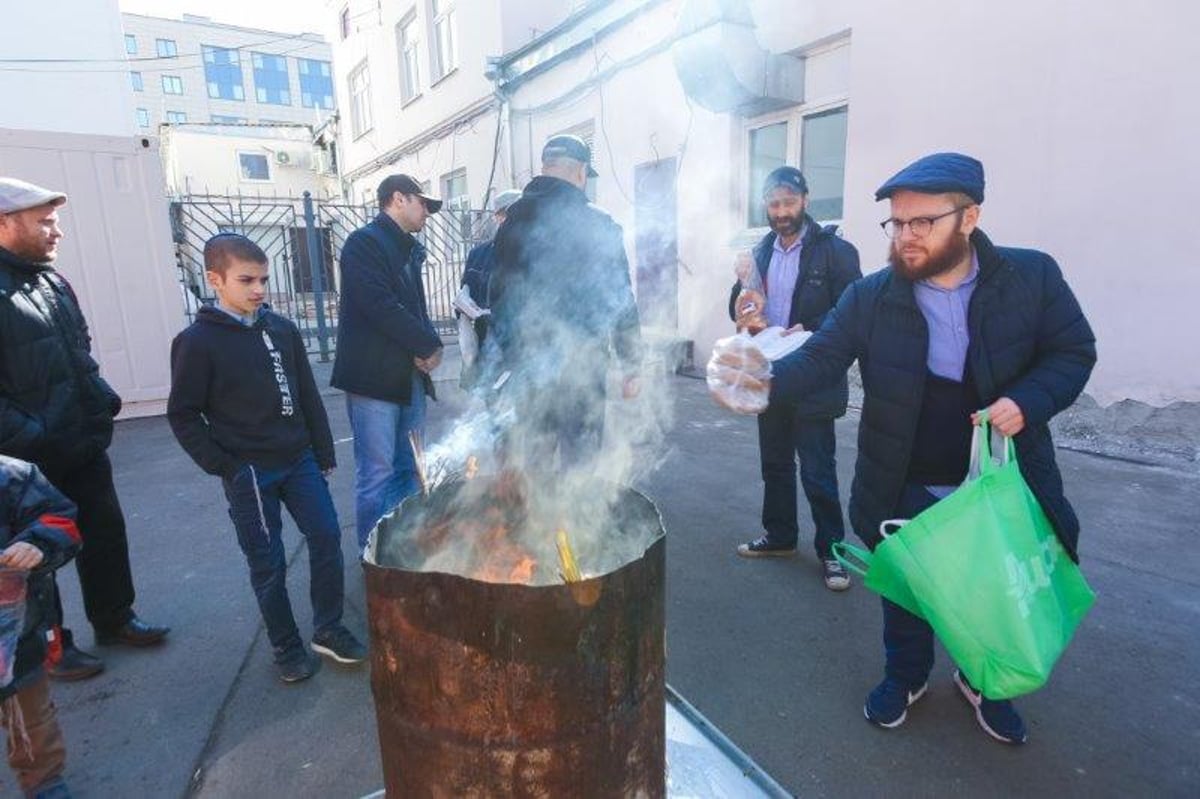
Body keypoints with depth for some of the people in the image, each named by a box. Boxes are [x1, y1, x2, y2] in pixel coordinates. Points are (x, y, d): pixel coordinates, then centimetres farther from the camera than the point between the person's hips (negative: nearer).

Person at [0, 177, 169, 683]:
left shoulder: (52, 281, 9)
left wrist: (102, 399, 6)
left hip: (84, 445, 7)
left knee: (106, 532, 16)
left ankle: (114, 619, 35)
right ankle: (51, 646, 28)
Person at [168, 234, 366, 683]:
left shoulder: (282, 330, 3)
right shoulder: (198, 342, -9)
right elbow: (183, 415, -5)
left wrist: (324, 452, 9)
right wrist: (224, 467, -10)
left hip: (299, 461, 4)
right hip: (249, 473, -4)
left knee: (326, 537, 5)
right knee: (268, 563, 7)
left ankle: (328, 630, 24)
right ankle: (286, 648, 26)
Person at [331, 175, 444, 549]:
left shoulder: (409, 249, 18)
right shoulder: (364, 242, -7)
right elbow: (380, 306, -19)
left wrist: (427, 345, -2)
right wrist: (429, 345, -12)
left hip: (410, 375, 8)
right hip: (374, 377, -8)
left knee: (409, 469, 13)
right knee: (377, 473, -2)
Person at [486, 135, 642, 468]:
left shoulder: (513, 219, 4)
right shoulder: (600, 225, -5)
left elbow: (496, 294, 7)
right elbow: (621, 300, -3)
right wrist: (631, 366, 6)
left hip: (520, 368, 3)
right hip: (581, 369, -2)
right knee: (580, 467, 10)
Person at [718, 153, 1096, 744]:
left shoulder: (1032, 277, -10)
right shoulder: (870, 297, -11)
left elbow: (1073, 352, -2)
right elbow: (819, 358, -17)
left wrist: (1029, 401, -23)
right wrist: (766, 381, -38)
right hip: (906, 486, 0)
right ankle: (905, 674, 45)